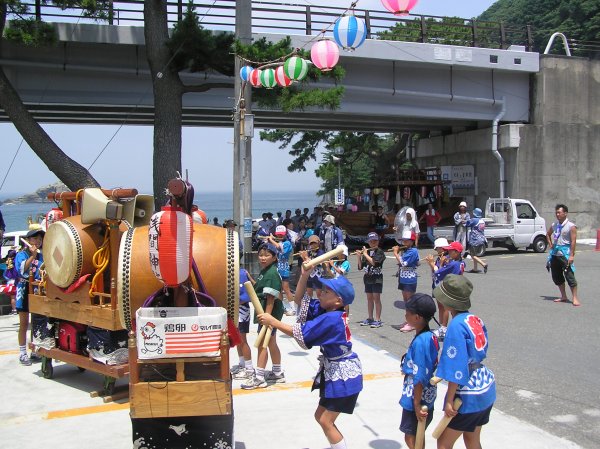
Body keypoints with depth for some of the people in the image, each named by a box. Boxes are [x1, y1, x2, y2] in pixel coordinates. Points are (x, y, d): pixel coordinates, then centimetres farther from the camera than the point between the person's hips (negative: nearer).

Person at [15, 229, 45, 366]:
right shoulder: (21, 255, -5)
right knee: (24, 323, 1)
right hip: (25, 291, -4)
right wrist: (32, 255, -25)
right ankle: (22, 353, 7)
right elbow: (22, 269, -22)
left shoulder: (41, 256, 7)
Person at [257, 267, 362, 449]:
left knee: (326, 421, -5)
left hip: (344, 376, -10)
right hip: (334, 373, 10)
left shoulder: (331, 319, -26)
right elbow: (300, 299, 9)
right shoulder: (324, 309, 2)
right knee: (320, 416, 17)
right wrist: (304, 275, -4)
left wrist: (273, 322, -18)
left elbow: (300, 333, -24)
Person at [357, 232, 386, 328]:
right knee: (369, 298, 12)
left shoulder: (380, 252, -9)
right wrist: (358, 256, -8)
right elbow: (360, 267, 5)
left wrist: (365, 254, -17)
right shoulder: (366, 252, 6)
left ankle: (378, 320, 0)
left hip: (377, 279, -6)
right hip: (368, 278, 6)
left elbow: (374, 262, -26)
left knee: (376, 298, -3)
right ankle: (370, 318, 21)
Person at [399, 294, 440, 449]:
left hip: (417, 399, -9)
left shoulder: (420, 342, -26)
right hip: (427, 397, 9)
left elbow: (419, 377, -24)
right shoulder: (431, 337, 1)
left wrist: (417, 404, -19)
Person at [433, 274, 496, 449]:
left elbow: (456, 367, -23)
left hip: (468, 395, -8)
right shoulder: (475, 319, 1)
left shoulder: (457, 325, -22)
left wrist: (449, 400, -17)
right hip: (486, 389, 8)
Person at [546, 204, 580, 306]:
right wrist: (550, 245, 14)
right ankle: (564, 297, 22)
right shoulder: (554, 225, 11)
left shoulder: (571, 226, -7)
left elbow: (573, 241, -13)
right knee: (556, 276, 10)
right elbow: (548, 235, 29)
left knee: (569, 276, -9)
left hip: (565, 253, -7)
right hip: (555, 253, 7)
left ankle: (575, 299, -4)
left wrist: (571, 255, -19)